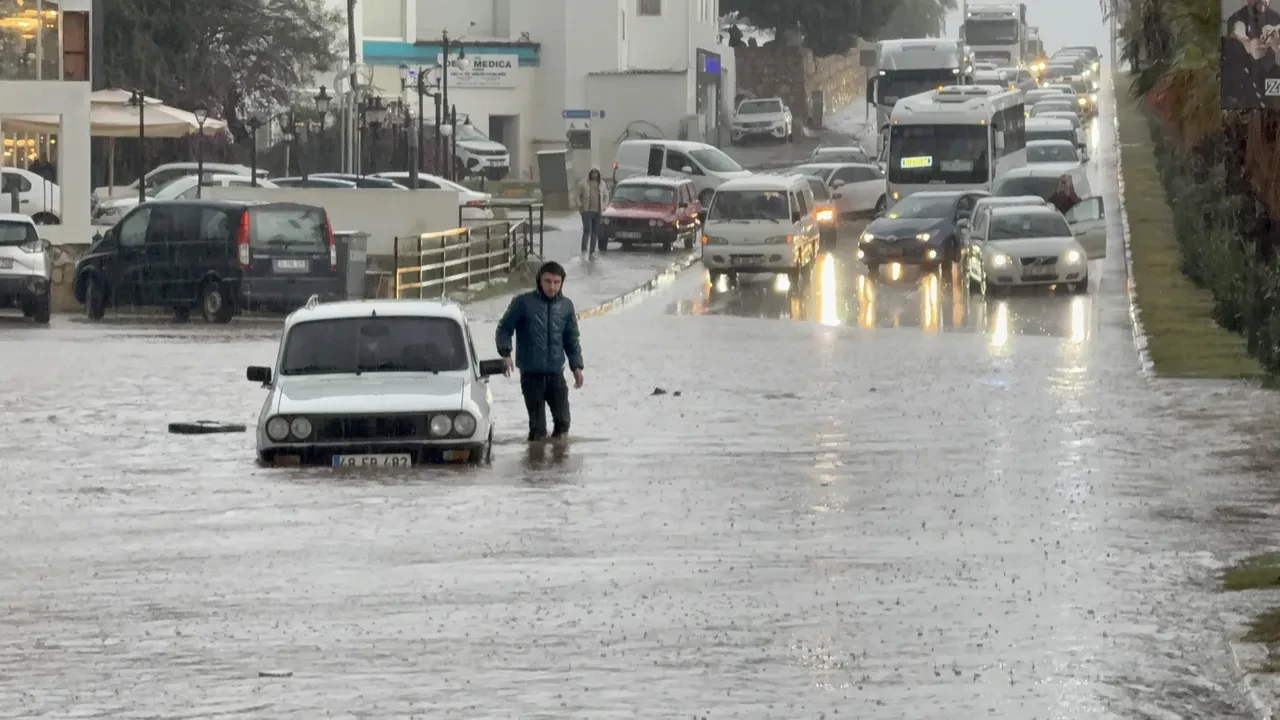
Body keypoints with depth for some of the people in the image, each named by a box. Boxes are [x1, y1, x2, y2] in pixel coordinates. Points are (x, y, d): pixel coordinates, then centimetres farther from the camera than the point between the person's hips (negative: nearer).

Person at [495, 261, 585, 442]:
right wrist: (505, 353, -13)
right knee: (537, 422, 0)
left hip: (556, 373, 3)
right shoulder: (523, 302, -5)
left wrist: (576, 366, 11)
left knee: (562, 420, 6)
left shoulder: (566, 306, 7)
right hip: (531, 373, -3)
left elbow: (572, 339, 16)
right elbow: (504, 328, 1)